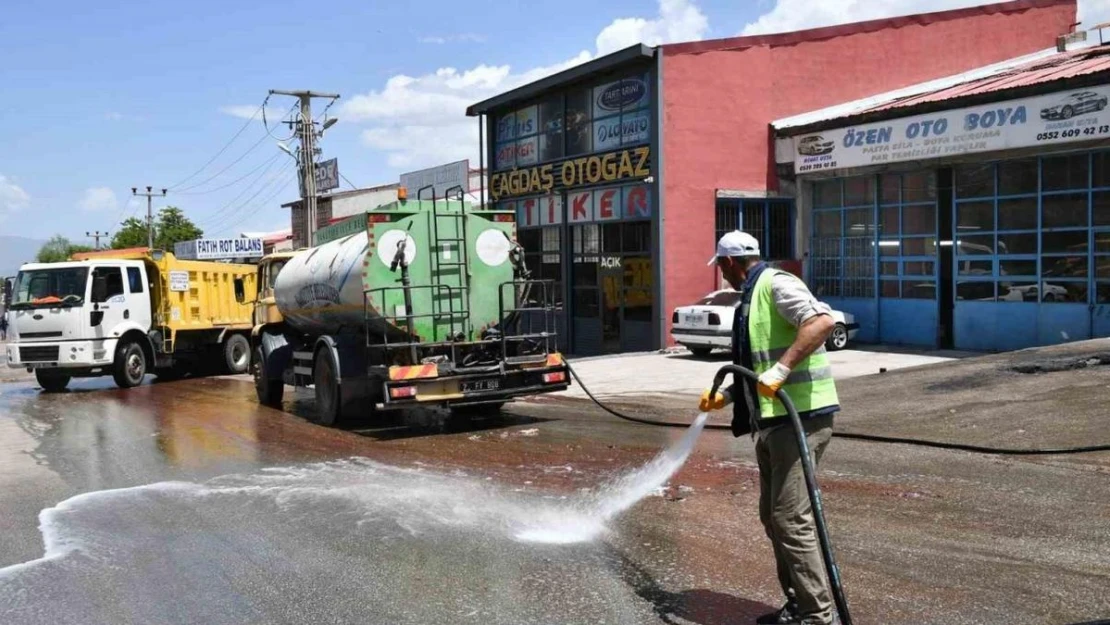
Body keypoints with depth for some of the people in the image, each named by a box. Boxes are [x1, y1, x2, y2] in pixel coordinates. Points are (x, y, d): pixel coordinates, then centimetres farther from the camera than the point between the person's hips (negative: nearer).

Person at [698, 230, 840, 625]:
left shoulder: (775, 284, -9)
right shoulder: (752, 297, 21)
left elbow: (822, 321, -27)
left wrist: (782, 368, -30)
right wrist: (726, 396, 31)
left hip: (801, 416, -11)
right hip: (772, 419, 11)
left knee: (792, 519, -10)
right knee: (773, 516, 14)